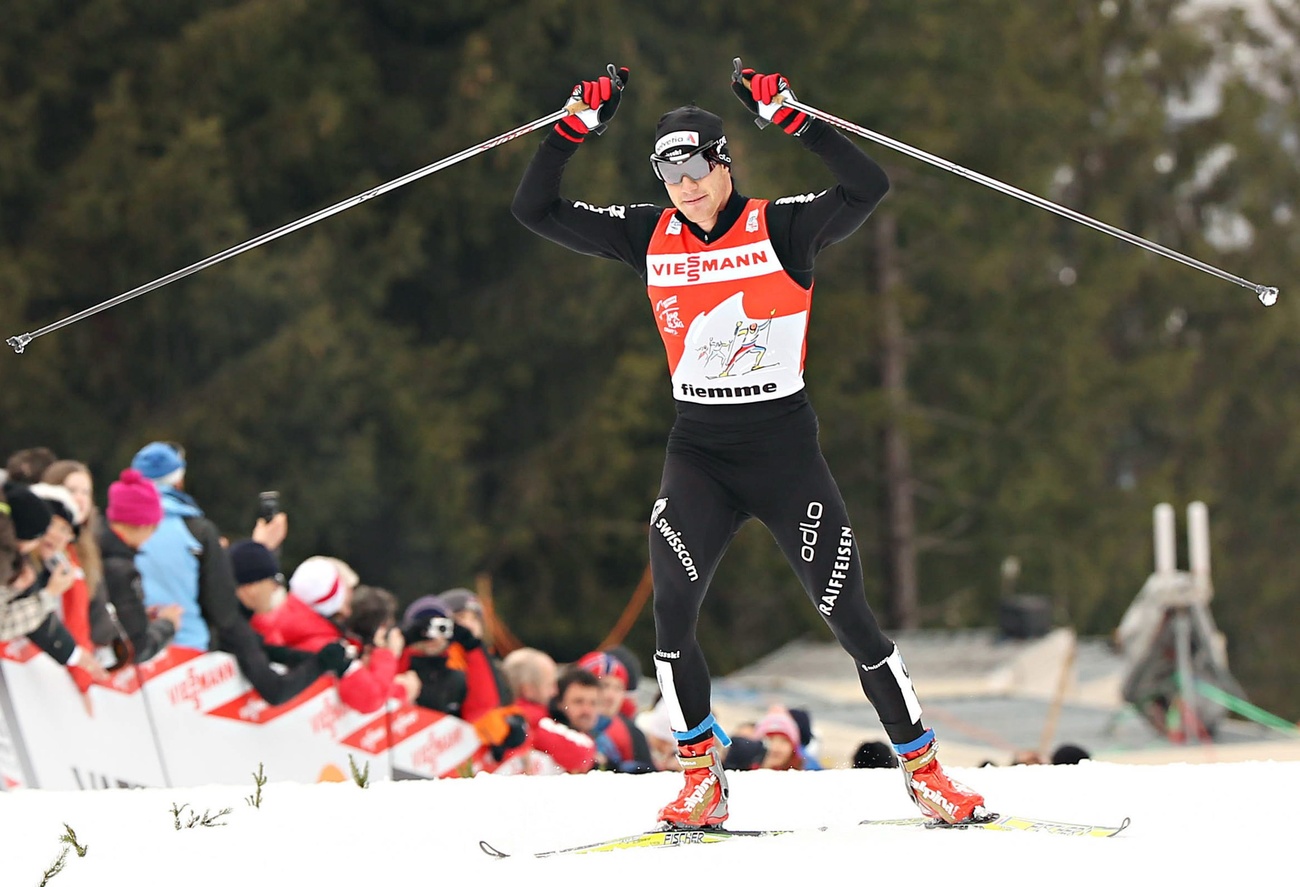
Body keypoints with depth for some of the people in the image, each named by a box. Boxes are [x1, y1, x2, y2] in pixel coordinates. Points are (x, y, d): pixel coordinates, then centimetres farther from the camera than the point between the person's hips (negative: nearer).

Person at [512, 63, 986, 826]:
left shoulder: (781, 229, -7)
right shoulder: (649, 238, 3)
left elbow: (869, 187, -22)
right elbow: (537, 211, 5)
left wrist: (790, 118, -26)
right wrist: (577, 126, -5)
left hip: (784, 448, -3)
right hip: (697, 454, 3)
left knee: (851, 618, -3)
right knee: (672, 612, -16)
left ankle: (924, 769, 11)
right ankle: (702, 778, -1)